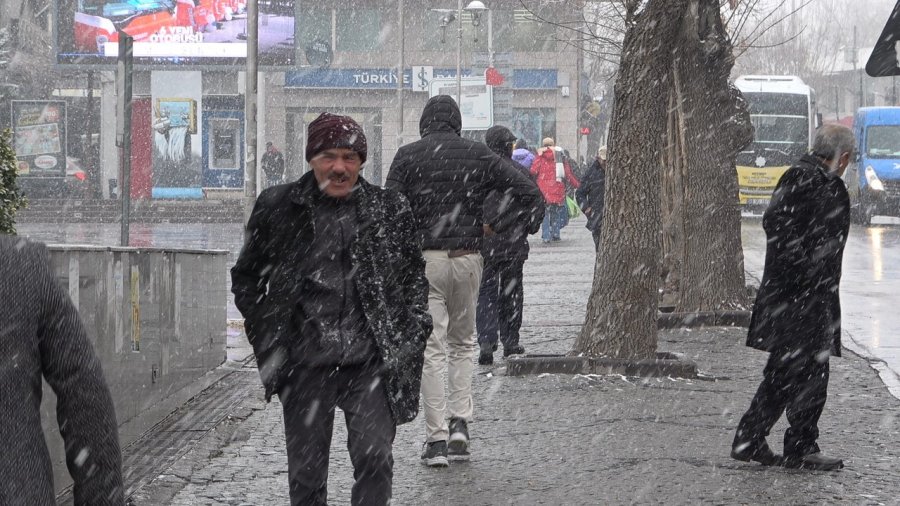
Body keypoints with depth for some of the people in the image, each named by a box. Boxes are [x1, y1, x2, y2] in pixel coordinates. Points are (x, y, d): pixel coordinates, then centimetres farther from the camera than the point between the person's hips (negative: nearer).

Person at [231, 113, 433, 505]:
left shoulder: (390, 209, 6)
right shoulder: (277, 207, 4)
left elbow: (414, 277, 16)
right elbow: (245, 278, 13)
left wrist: (411, 335, 5)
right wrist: (265, 336, 5)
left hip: (371, 360, 0)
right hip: (305, 363, 0)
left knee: (374, 459, -11)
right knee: (306, 472, 5)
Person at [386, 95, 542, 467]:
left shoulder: (408, 156, -1)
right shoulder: (479, 155, 4)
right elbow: (530, 193, 1)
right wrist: (497, 226, 9)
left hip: (424, 259, -2)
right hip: (468, 258, 2)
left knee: (431, 349, 1)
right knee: (463, 343, 19)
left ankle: (436, 439, -1)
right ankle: (460, 422, 7)